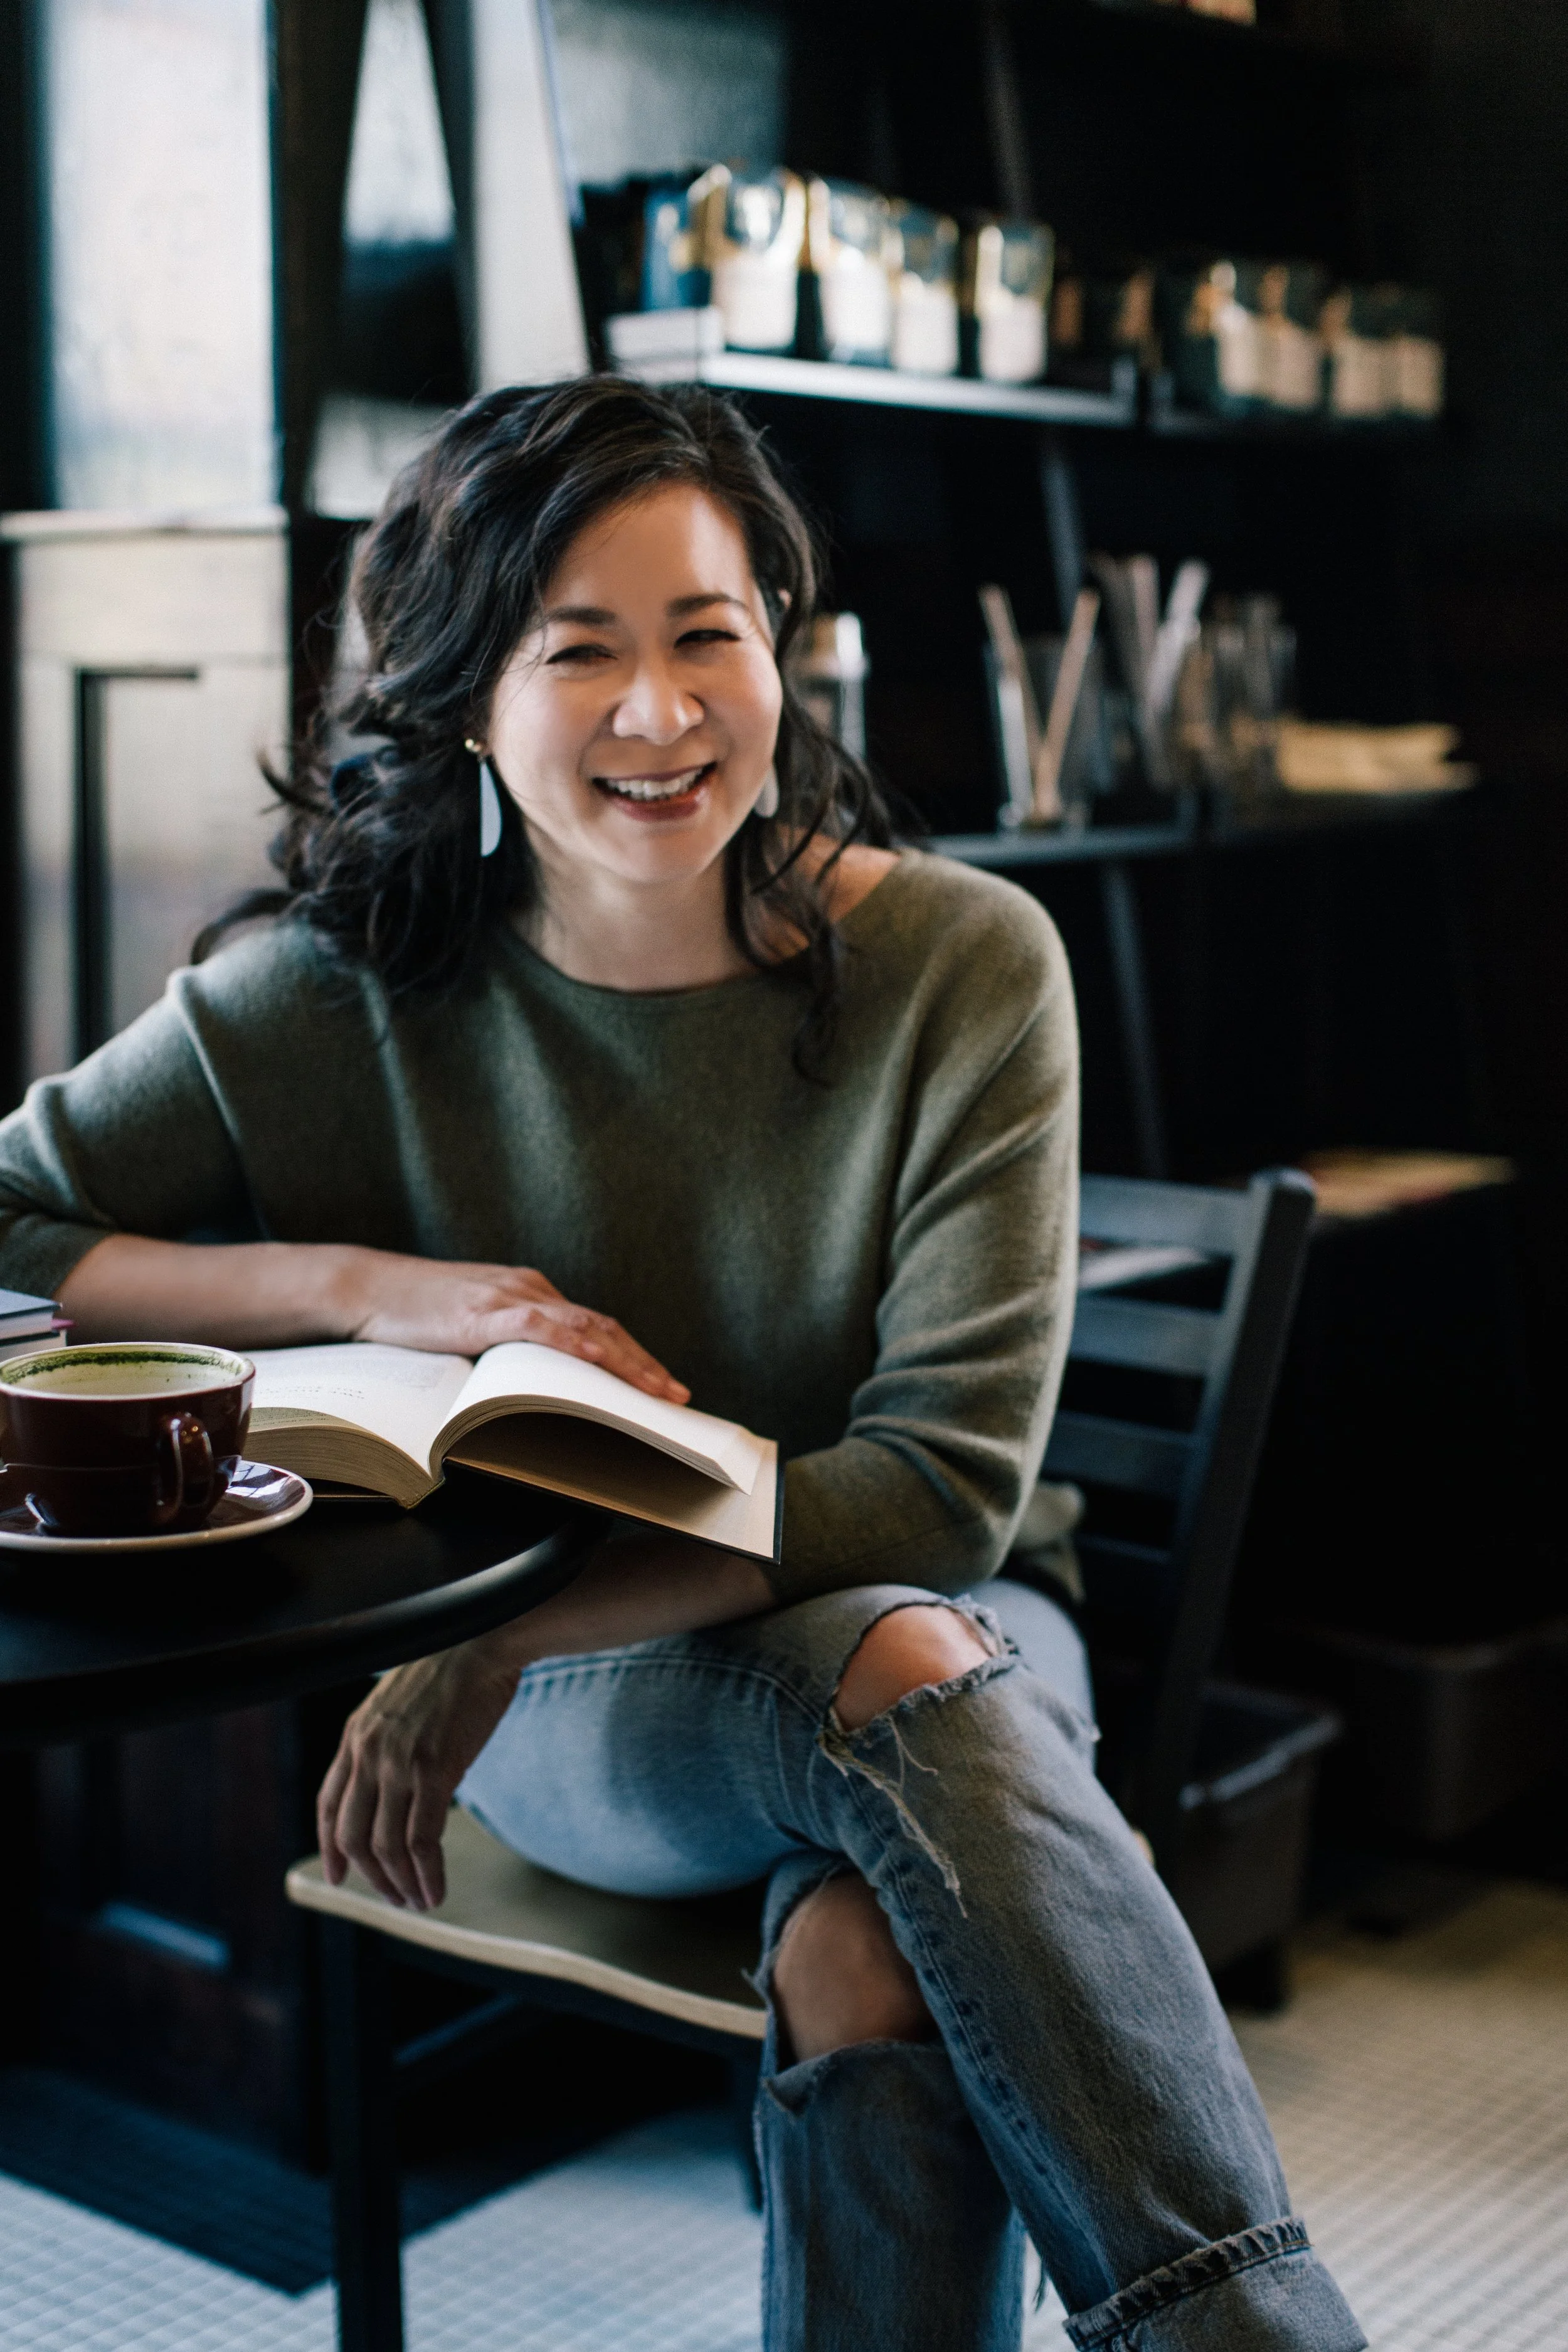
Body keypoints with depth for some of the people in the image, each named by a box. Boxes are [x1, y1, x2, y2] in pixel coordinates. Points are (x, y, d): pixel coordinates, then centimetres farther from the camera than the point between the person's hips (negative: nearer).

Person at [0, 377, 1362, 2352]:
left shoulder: (963, 966, -9)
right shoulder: (355, 993, -7)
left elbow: (943, 1486, -14)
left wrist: (502, 1632, -22)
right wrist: (364, 1283, -20)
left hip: (924, 1628, 1)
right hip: (576, 1714, 0)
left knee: (865, 1957, -36)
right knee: (899, 1674, -35)